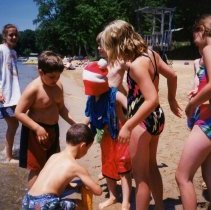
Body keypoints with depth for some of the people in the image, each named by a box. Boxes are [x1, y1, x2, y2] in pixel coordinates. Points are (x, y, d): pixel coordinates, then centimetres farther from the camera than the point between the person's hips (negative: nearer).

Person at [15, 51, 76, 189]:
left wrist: (73, 123, 3)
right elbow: (19, 112, -20)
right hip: (37, 131, -8)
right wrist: (38, 128, -26)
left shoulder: (58, 86, 1)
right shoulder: (33, 89, -21)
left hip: (53, 129, 8)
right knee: (37, 168, 1)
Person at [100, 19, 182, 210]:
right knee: (151, 166, 25)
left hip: (143, 121, -9)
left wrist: (128, 126, -26)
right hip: (156, 117, 9)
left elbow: (152, 100, -31)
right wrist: (172, 99, 24)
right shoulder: (149, 53, 1)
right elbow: (172, 75, 11)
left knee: (140, 175, 6)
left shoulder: (136, 64, -25)